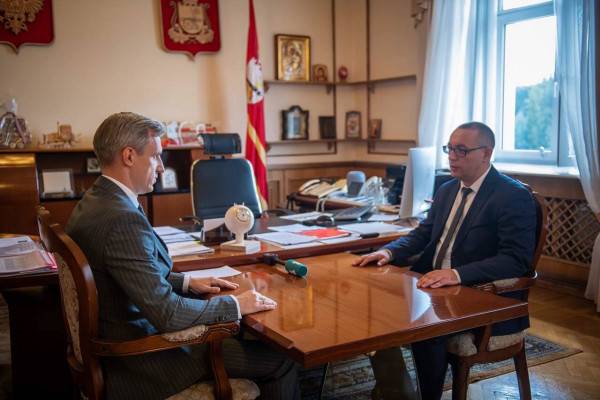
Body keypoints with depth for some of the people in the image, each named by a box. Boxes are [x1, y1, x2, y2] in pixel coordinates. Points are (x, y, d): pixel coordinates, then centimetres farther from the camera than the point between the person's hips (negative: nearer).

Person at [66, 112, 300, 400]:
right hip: (144, 358, -10)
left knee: (239, 335, 23)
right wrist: (236, 305, -16)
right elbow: (166, 313, -28)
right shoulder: (123, 219, -28)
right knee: (281, 360, -4)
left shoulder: (93, 202, 4)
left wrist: (187, 283, 8)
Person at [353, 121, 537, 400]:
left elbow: (516, 260, -20)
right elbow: (423, 234, 15)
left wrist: (457, 274, -33)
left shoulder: (514, 196, -12)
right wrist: (389, 252, -6)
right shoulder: (447, 190, 12)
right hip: (435, 286, 7)